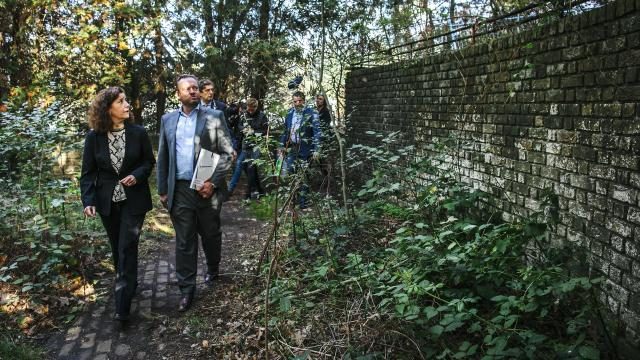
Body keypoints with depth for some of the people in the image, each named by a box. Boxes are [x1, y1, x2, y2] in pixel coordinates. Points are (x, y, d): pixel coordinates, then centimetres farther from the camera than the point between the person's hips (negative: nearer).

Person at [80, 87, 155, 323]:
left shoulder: (138, 133, -7)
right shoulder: (94, 137, -6)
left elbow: (149, 162, 4)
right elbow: (88, 172, -3)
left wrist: (137, 176, -17)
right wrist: (88, 201, -15)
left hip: (133, 200, -2)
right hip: (107, 201, 2)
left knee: (127, 249, -4)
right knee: (117, 249, 16)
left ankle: (122, 306, 1)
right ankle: (129, 284, 39)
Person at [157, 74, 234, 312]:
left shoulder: (214, 117, -2)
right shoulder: (168, 120, 8)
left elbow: (227, 153, -5)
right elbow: (162, 158, 12)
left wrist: (213, 182, -14)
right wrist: (162, 190, 8)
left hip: (207, 188, -2)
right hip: (179, 190, 2)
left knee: (210, 234, 14)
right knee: (184, 241, 5)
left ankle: (213, 269, 41)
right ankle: (186, 288, 16)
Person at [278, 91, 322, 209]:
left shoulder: (311, 113, -6)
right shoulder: (290, 113, 10)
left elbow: (317, 132, -10)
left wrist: (316, 150, -17)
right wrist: (281, 146, 15)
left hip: (304, 149, -4)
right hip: (291, 148, 5)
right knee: (285, 173, 0)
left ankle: (302, 200, 14)